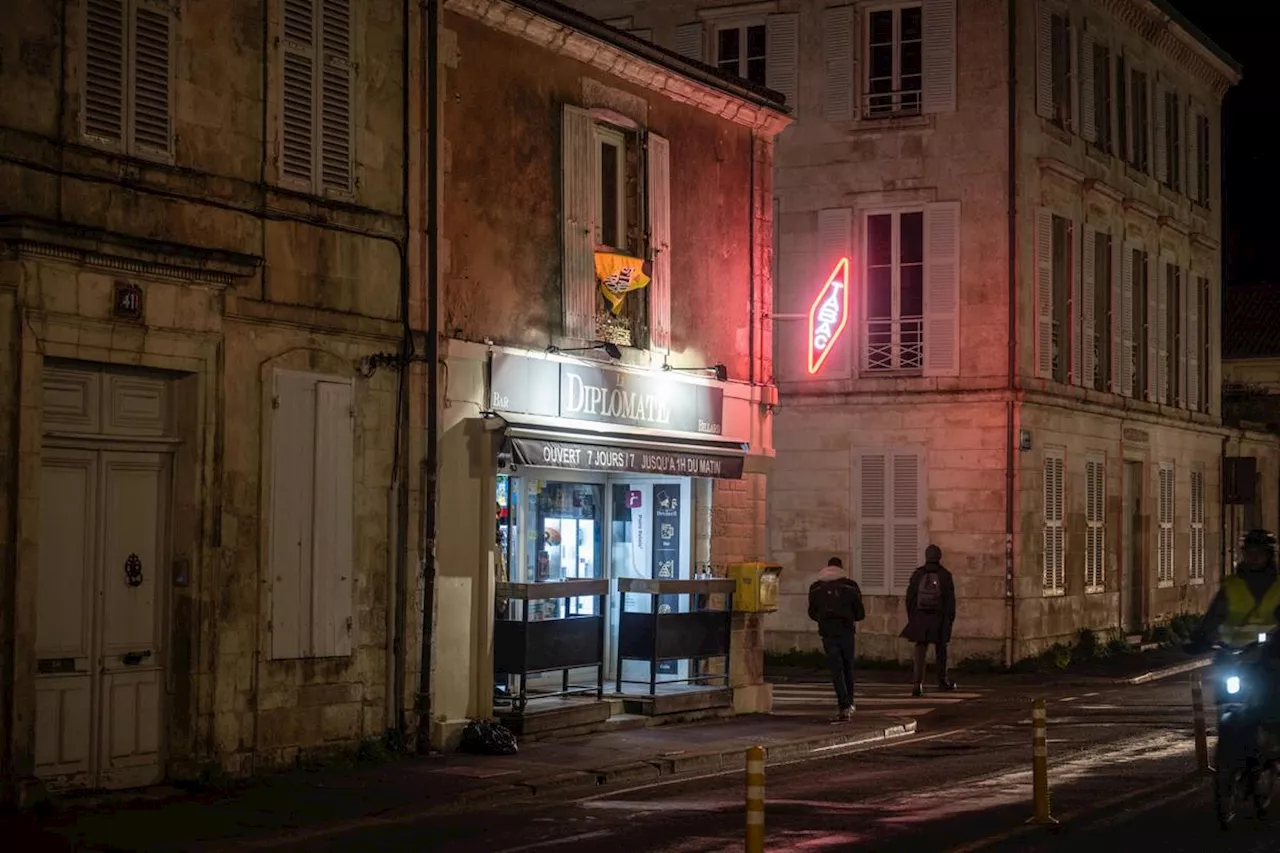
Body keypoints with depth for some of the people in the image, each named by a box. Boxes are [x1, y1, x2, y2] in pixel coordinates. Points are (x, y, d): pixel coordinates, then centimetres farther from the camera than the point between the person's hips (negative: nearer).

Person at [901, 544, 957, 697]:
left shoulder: (917, 574, 1)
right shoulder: (945, 576, -5)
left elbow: (910, 598, 4)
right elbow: (950, 600, -5)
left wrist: (911, 617, 12)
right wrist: (951, 619, 3)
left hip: (920, 618, 1)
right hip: (939, 619, -1)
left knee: (920, 650, -1)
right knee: (940, 650, 16)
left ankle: (917, 682, -17)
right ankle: (942, 680, 31)